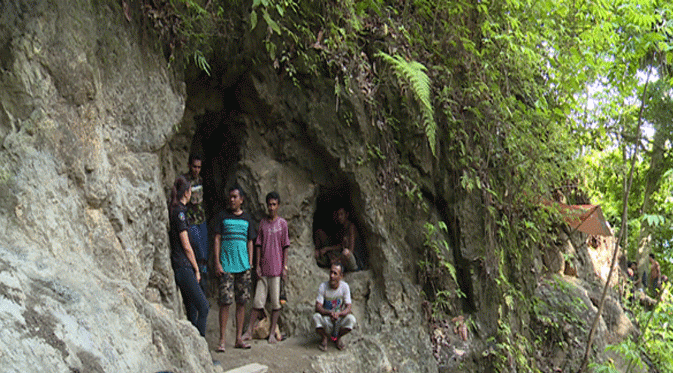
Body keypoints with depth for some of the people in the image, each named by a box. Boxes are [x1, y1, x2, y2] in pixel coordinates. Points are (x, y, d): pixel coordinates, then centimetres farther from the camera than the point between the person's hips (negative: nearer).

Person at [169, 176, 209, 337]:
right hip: (183, 267, -10)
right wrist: (196, 269, -5)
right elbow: (186, 246, -14)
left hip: (180, 267, 10)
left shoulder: (174, 210, 14)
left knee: (192, 310, 12)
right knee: (203, 306, -7)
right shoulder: (179, 212, -13)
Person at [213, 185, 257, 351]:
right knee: (225, 302, -6)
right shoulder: (223, 216, 4)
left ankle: (239, 339, 12)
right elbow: (217, 239, 1)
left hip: (243, 265, 3)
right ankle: (222, 340, 0)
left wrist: (250, 263, 8)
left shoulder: (247, 218, 13)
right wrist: (217, 263, -7)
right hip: (226, 265, -3)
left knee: (241, 302, 4)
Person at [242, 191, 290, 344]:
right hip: (263, 268, 2)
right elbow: (258, 245, 10)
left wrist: (285, 267, -4)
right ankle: (249, 331, 9)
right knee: (258, 300, 3)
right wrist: (257, 265, 3)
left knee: (275, 301, 1)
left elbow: (285, 246, 2)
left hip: (276, 268, -2)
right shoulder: (262, 223, 9)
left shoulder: (282, 223, 2)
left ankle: (272, 333, 8)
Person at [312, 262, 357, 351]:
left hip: (340, 318, 1)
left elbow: (348, 307, -14)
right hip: (326, 319, -1)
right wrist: (329, 313, -37)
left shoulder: (345, 287, -10)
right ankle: (325, 337, -1)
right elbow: (318, 306, -17)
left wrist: (338, 314, -35)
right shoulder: (323, 286, -12)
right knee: (316, 317, -32)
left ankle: (338, 337, 3)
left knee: (351, 319, -29)